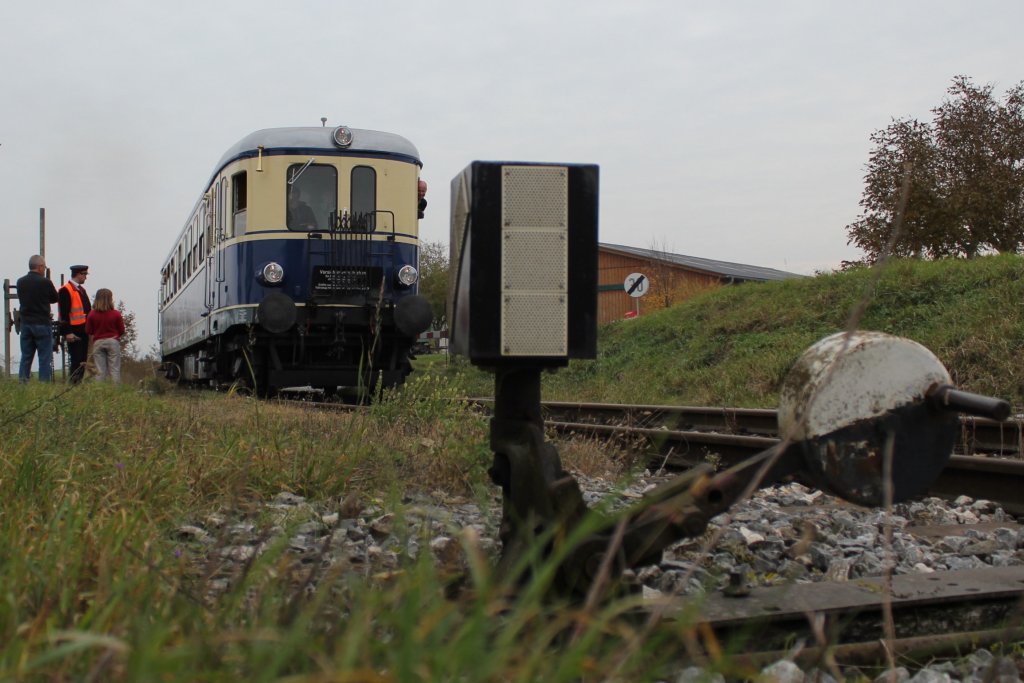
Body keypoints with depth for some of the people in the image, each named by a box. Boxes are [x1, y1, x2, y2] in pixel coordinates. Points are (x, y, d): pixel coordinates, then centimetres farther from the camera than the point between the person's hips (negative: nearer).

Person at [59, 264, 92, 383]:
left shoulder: (81, 289, 19)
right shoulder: (65, 290, -11)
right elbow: (64, 314, -16)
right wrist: (67, 332, -21)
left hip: (84, 331, 9)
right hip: (73, 332, -9)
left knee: (83, 360, 11)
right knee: (76, 360, -7)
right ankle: (74, 383, -3)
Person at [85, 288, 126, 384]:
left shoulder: (92, 314, -4)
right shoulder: (116, 314, -8)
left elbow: (88, 331, 2)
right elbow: (122, 331, -1)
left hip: (98, 343, 1)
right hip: (113, 341, -1)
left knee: (100, 372, 4)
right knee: (114, 370, 2)